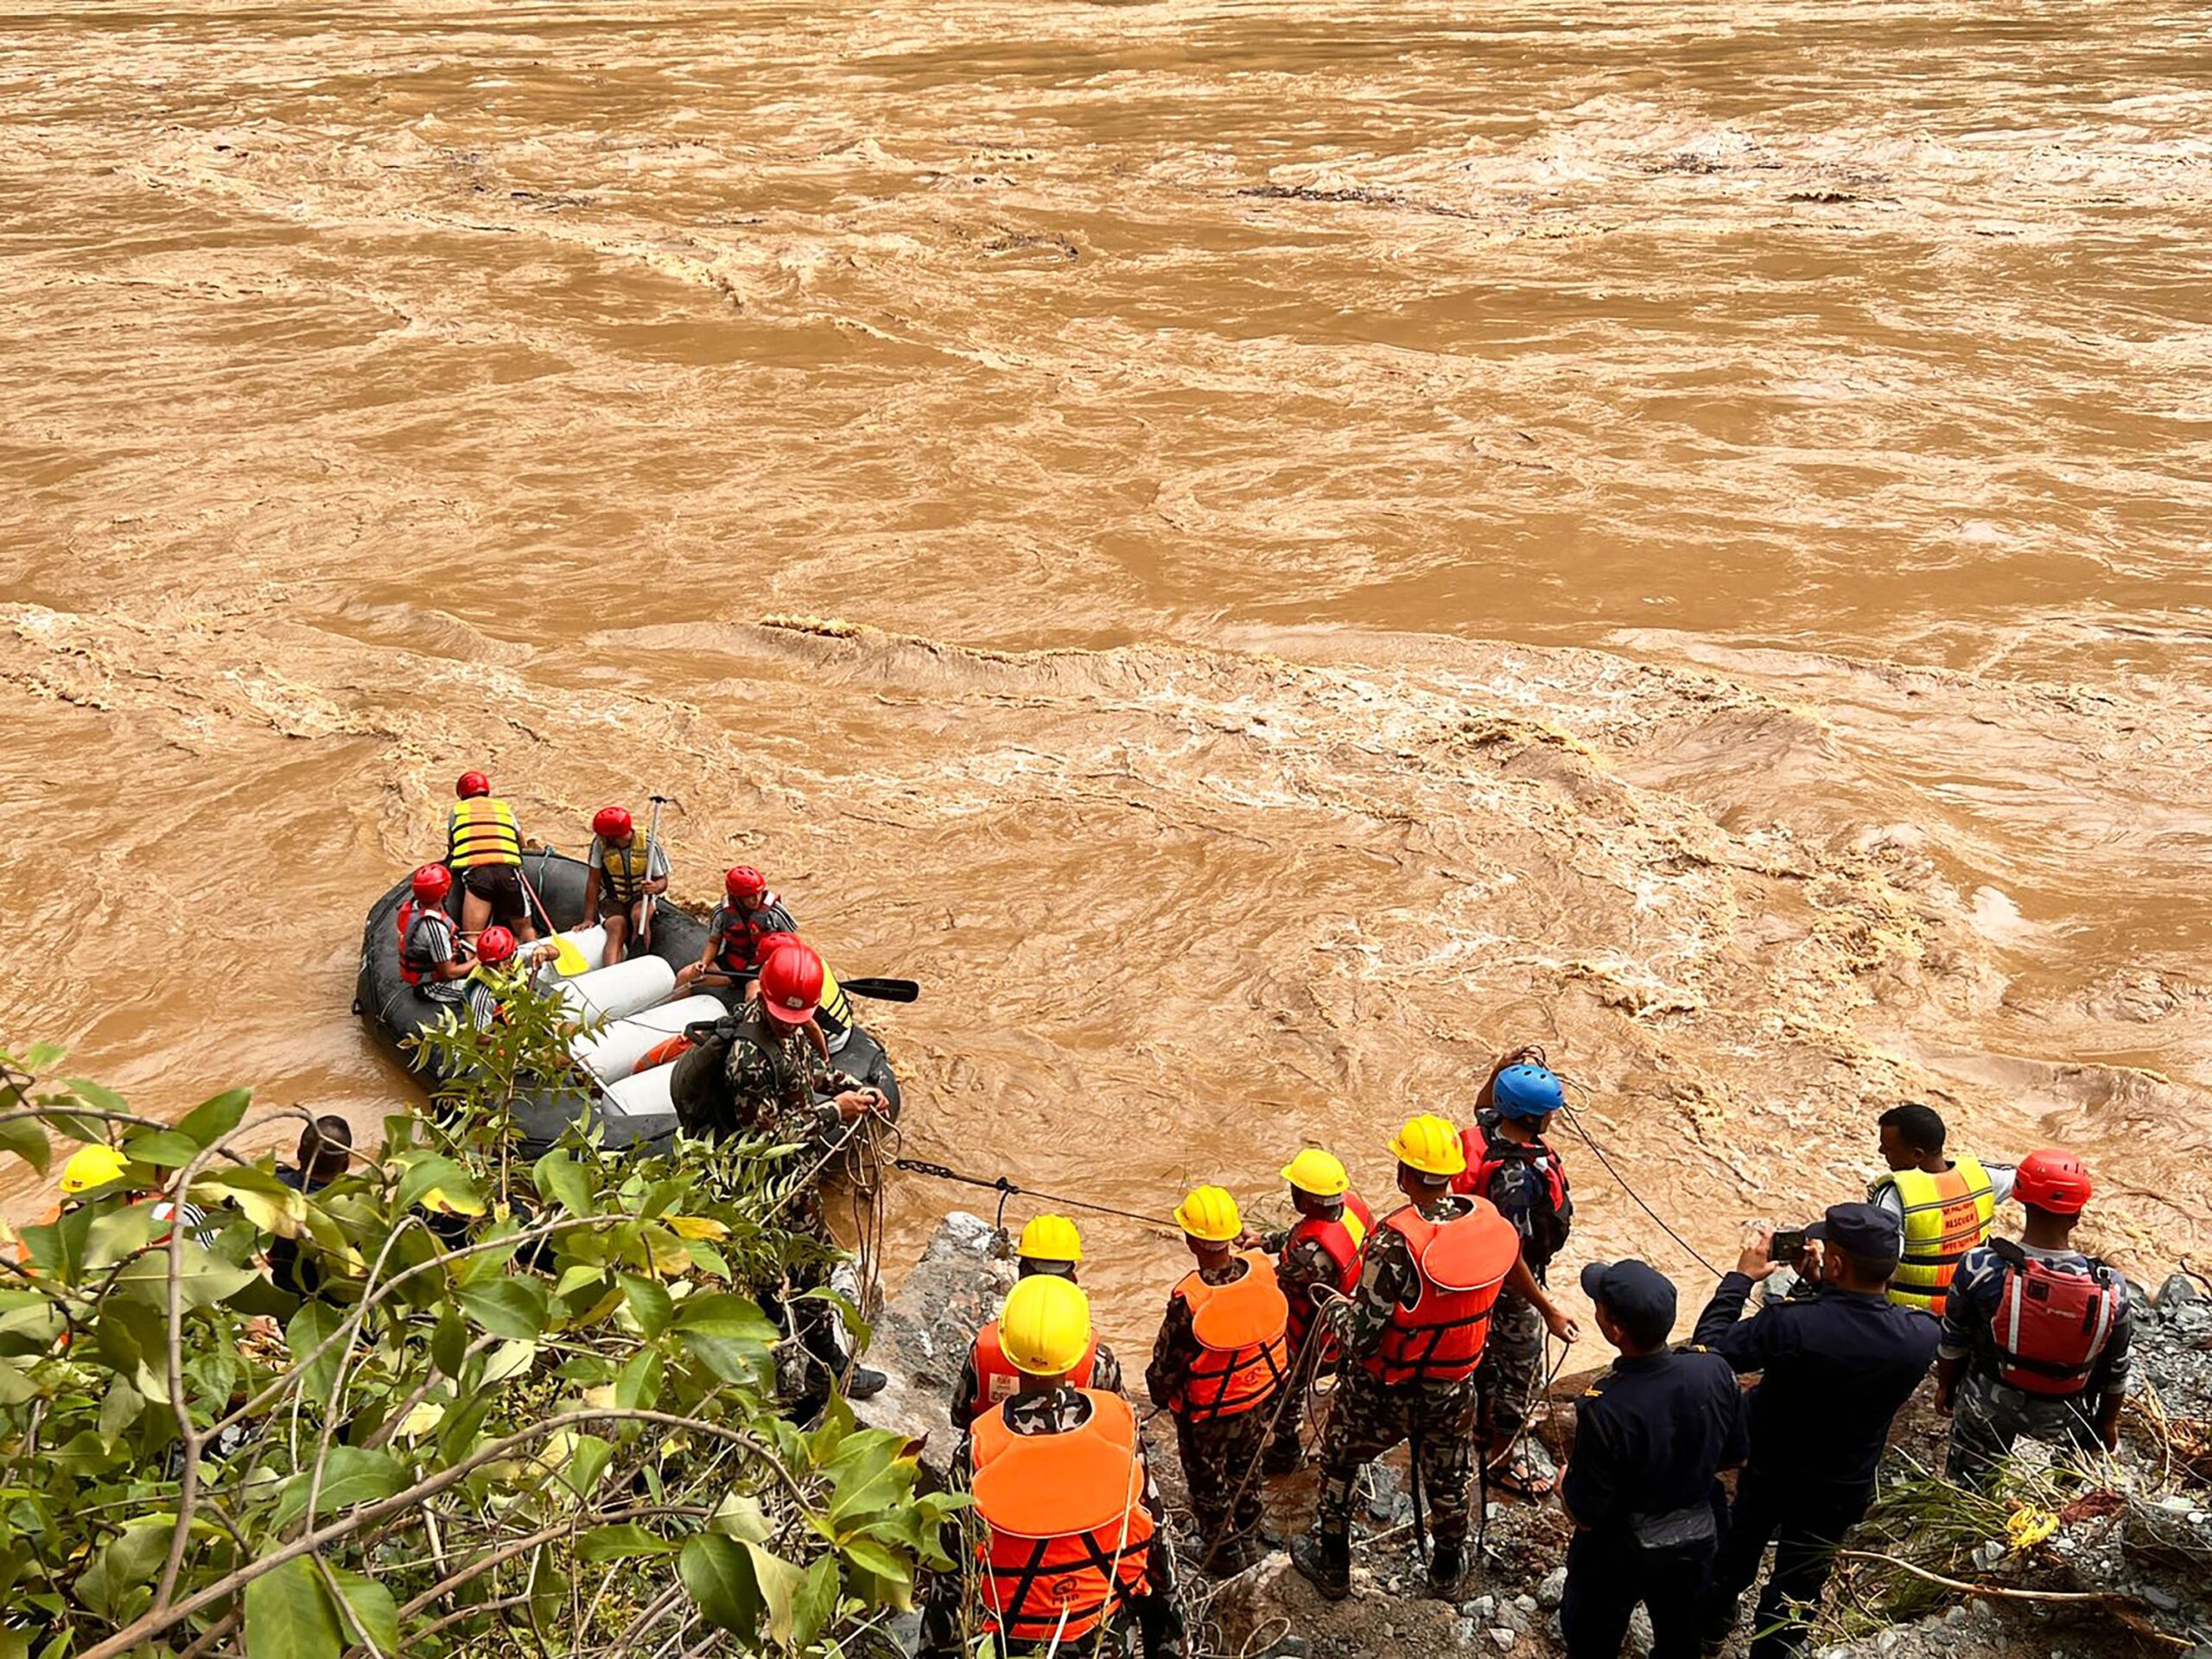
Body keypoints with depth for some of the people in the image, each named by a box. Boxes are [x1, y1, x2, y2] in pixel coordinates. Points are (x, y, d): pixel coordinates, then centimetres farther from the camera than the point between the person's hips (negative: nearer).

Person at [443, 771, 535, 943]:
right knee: (525, 928, 20)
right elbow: (521, 842, 31)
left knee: (472, 936, -11)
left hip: (475, 871, -2)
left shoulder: (457, 810, 22)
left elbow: (451, 846, 26)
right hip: (507, 869, 2)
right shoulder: (505, 808, 26)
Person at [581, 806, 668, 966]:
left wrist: (655, 887, -34)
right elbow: (593, 882, -10)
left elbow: (663, 881, -9)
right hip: (612, 900, 0)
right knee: (617, 928, -29)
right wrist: (589, 918, -11)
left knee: (639, 916, -34)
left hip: (641, 897, 0)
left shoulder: (648, 843, -16)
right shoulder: (600, 845, -15)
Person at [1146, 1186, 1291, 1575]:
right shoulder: (1262, 1268, -23)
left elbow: (1167, 1361, -20)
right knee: (1245, 1468, 29)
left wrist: (1158, 1392, 0)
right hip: (1261, 1395, 5)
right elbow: (1278, 1323, -2)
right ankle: (1248, 1539, 49)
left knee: (1207, 1481, 21)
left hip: (1207, 1411, -5)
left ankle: (1224, 1550, 39)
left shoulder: (1188, 1299, -36)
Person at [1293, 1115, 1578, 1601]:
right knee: (1448, 1477, 26)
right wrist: (1549, 1310, 29)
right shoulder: (1490, 1221, -14)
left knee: (1340, 1462, 21)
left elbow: (1363, 1331, -28)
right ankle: (1447, 1570, 46)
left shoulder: (1397, 1241, -32)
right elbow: (1513, 1263, 10)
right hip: (1453, 1388, 4)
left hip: (1384, 1390, -4)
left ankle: (1331, 1565, 37)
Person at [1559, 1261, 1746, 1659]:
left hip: (1617, 1556, -4)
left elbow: (1584, 1515, -25)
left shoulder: (1603, 1410, -38)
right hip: (1696, 1542, 4)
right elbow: (1734, 1457, -4)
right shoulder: (1715, 1371, -23)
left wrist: (1562, 1482, -4)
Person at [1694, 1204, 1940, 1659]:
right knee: (1797, 1582, 22)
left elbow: (1706, 1349, -23)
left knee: (1738, 1545, 29)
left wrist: (1741, 1277, -15)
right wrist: (1822, 1283, -6)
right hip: (1843, 1487, 1)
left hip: (1769, 1470, 0)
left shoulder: (1786, 1325, -38)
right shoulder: (1921, 1336, -27)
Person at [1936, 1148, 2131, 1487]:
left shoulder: (1981, 1267, -27)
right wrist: (2108, 1423, 11)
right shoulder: (2110, 1290, -25)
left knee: (1966, 1487, 24)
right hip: (2061, 1417, 0)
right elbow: (2115, 1372, -9)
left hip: (1988, 1404, 0)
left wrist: (1944, 1386, 10)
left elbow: (1953, 1342, -10)